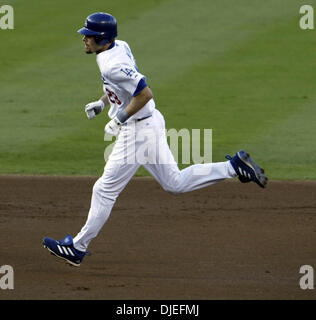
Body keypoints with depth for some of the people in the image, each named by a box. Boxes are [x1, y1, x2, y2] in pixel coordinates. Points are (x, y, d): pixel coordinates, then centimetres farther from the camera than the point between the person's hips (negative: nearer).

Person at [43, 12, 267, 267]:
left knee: (106, 190, -1)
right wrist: (102, 102, 12)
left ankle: (78, 247, 8)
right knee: (175, 183, 18)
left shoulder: (112, 65, -25)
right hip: (151, 123, 10)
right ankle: (234, 166, 13)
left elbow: (145, 94, -28)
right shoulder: (119, 46, 4)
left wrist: (119, 119, -21)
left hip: (137, 131, -10)